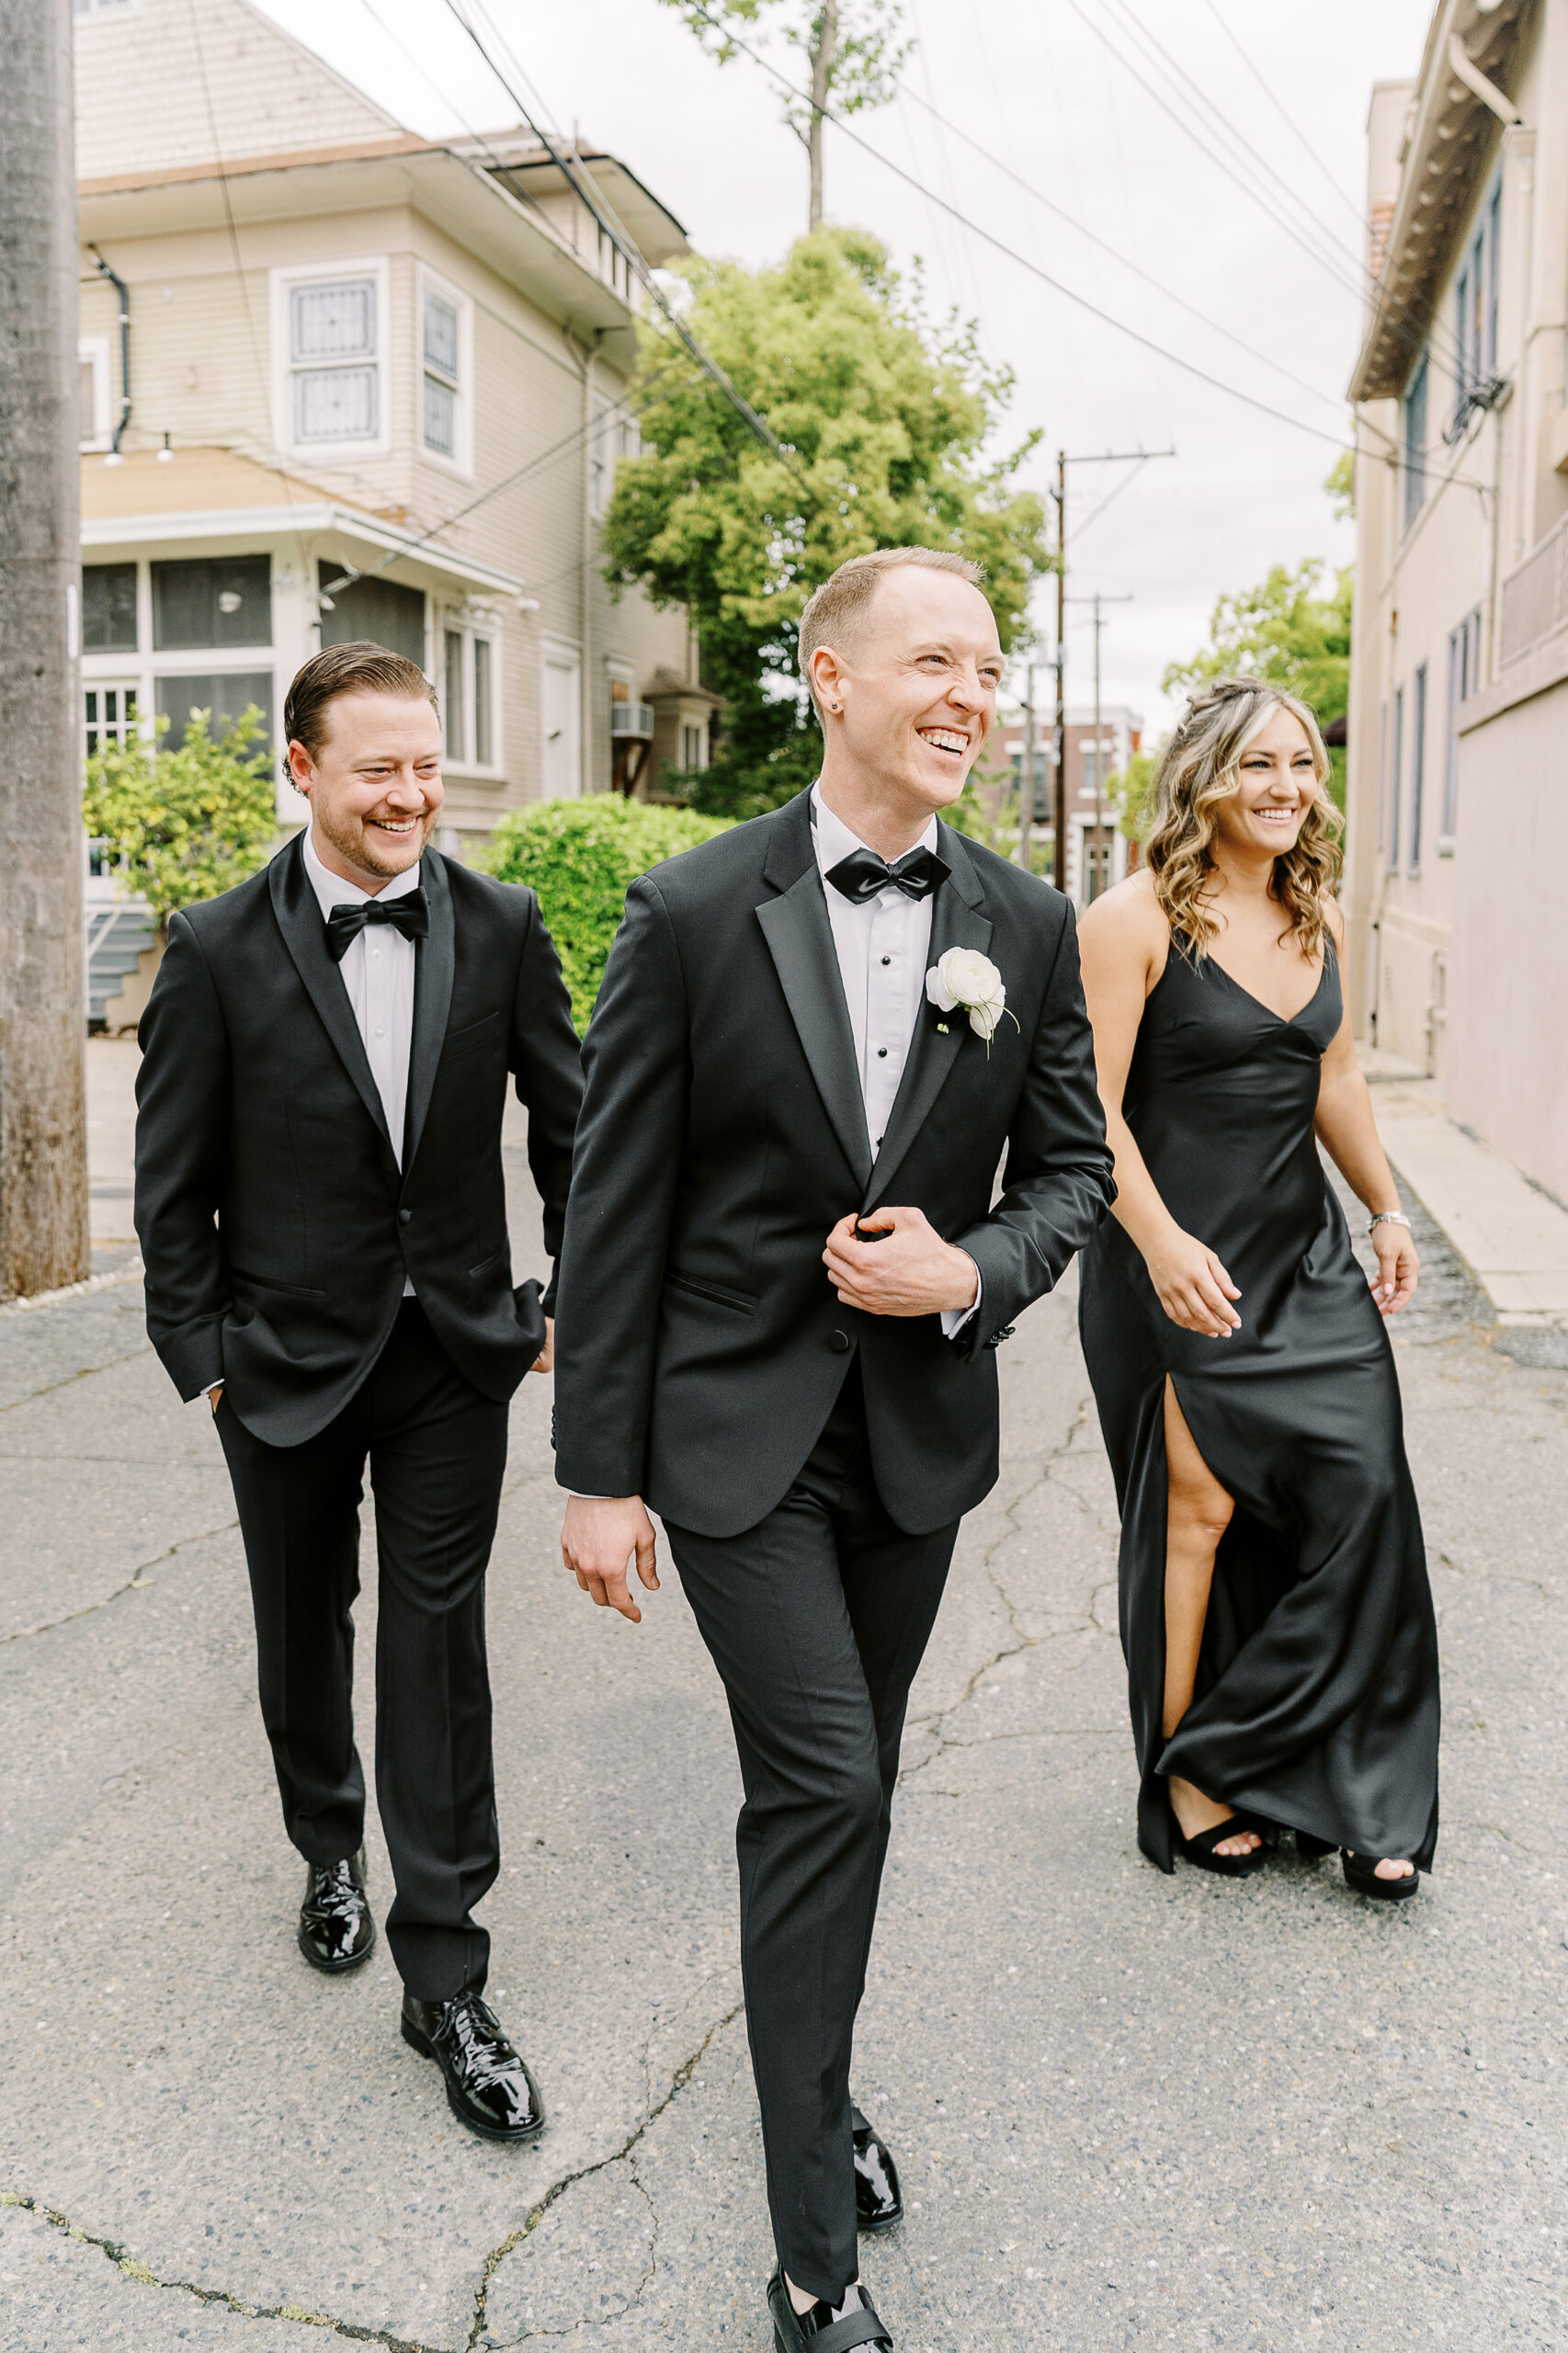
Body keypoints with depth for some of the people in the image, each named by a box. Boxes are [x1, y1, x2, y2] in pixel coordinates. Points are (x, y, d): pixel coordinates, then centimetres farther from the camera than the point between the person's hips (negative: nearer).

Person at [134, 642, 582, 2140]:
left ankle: (444, 1978, 16)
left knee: (438, 1653, 3)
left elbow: (568, 1127, 3)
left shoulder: (501, 929, -5)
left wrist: (577, 1302, 2)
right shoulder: (219, 951, -9)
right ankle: (329, 1847, 47)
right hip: (289, 1357, 0)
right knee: (304, 1629, 19)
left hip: (454, 1354, 0)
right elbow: (172, 1182, -3)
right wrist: (201, 1354, -4)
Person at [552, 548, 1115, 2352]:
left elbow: (1072, 1169, 7)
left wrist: (971, 1268, -14)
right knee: (823, 1784, -6)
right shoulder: (691, 911, -11)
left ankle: (815, 2079, 43)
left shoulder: (1026, 927, 0)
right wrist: (599, 1472, -9)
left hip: (919, 1425, 4)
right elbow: (616, 1208, -9)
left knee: (847, 1786, 18)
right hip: (737, 1425, -4)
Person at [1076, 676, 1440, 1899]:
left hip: (1305, 1251, 6)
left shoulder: (1318, 918, 10)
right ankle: (1186, 1777, 22)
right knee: (1200, 1509, 2)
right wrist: (1162, 1240, -25)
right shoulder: (1137, 919, -11)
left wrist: (1388, 1210, 15)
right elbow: (1093, 1108, -15)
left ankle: (1354, 1793, 15)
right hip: (1178, 1258, -6)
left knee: (1363, 1495, -2)